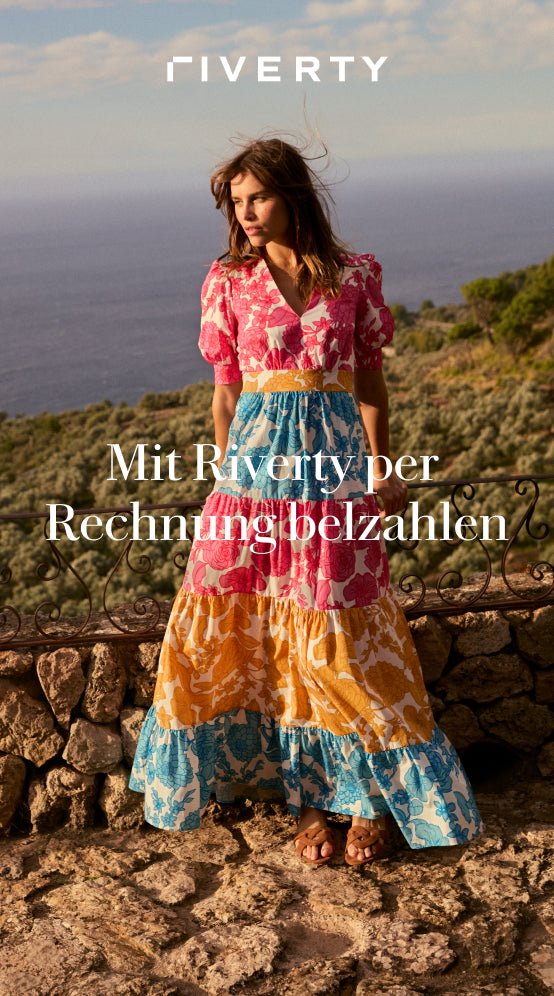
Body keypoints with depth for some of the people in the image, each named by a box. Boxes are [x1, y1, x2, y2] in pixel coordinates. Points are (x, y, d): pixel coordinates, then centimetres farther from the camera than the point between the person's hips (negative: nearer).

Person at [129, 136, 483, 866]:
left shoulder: (355, 276, 2)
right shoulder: (227, 282, 3)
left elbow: (371, 378, 8)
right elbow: (227, 390, 7)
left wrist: (383, 472, 3)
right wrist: (229, 478, 7)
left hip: (336, 464, -1)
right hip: (258, 464, 1)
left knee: (345, 636, 2)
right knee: (251, 632, 2)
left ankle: (372, 796, 20)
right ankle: (309, 798, 18)